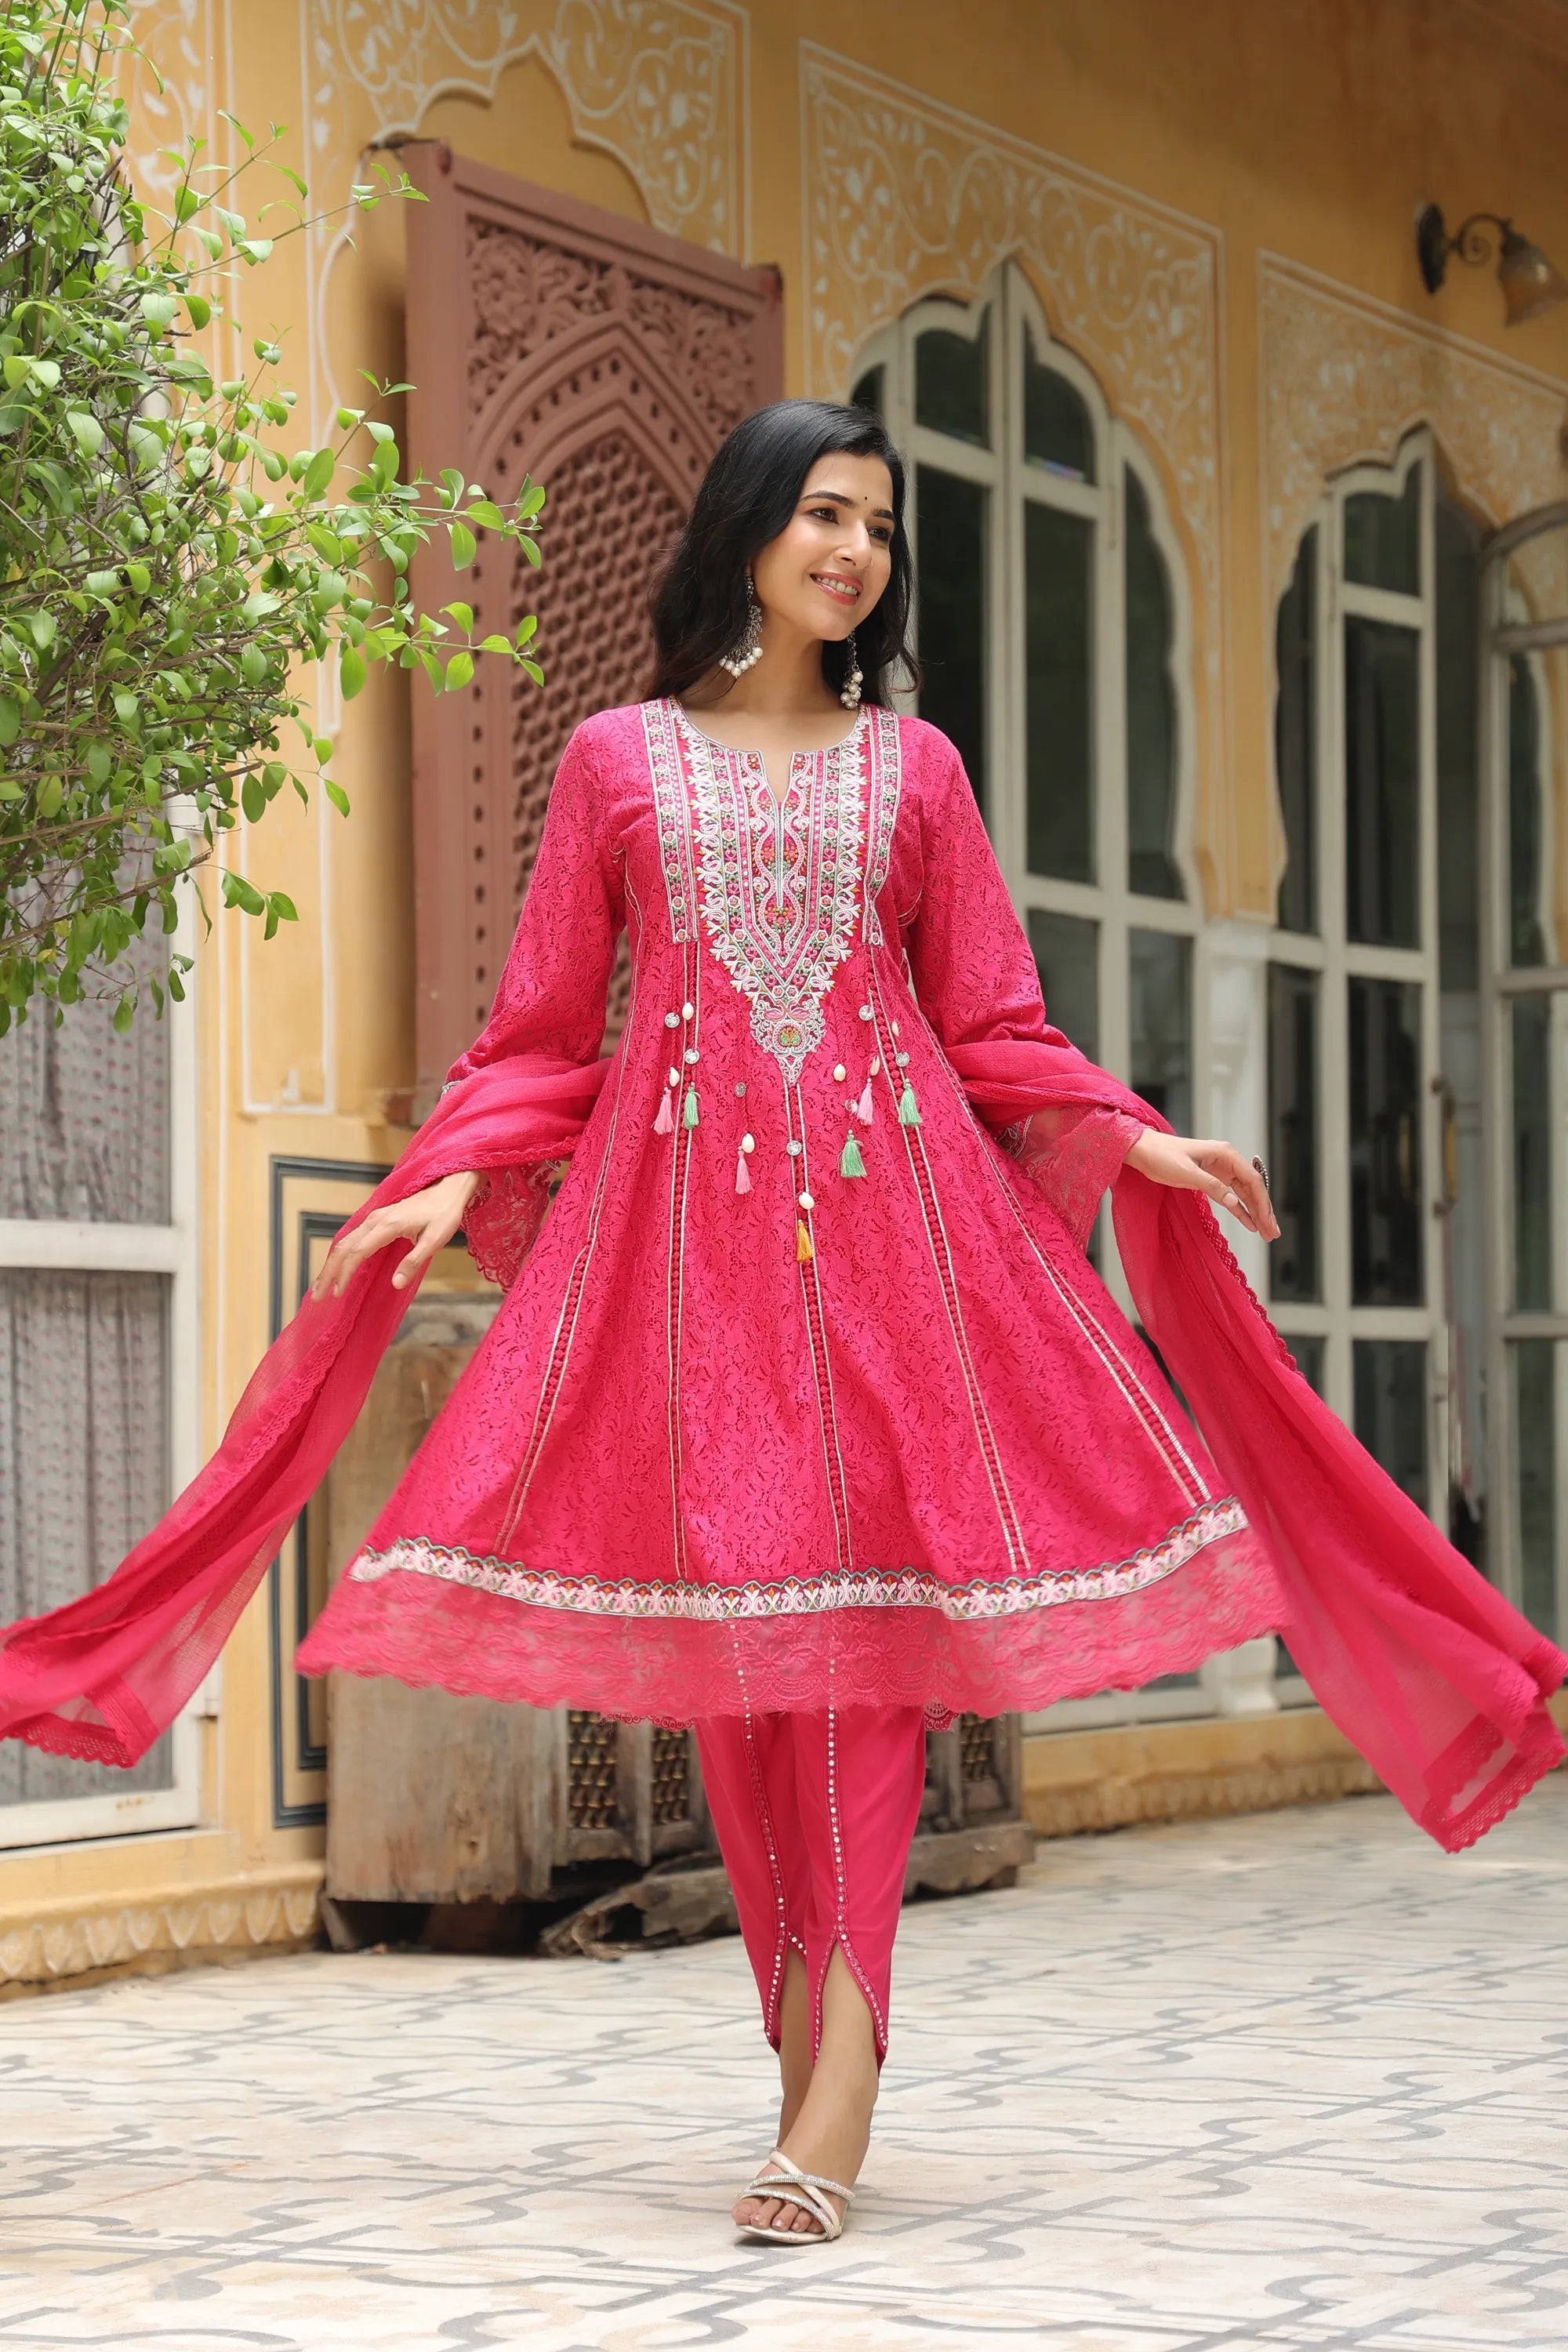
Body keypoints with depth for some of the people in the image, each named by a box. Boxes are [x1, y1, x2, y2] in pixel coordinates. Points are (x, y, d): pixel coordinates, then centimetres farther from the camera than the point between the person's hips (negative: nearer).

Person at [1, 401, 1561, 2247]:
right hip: (677, 1207, 0)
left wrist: (1133, 1142, -1)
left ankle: (835, 2070, -18)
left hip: (889, 1198, 0)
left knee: (864, 1585, -12)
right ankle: (823, 2064, 1)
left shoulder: (913, 765, 15)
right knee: (725, 1620, -5)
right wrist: (455, 1181, -5)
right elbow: (542, 1033, 10)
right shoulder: (618, 759, 12)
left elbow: (994, 1033, 13)